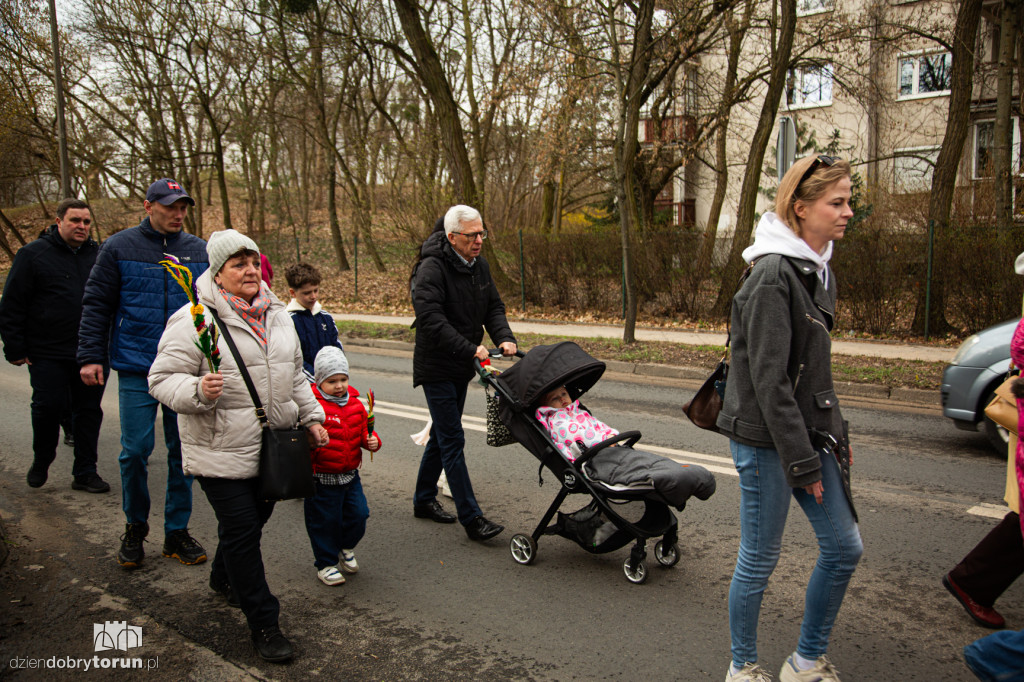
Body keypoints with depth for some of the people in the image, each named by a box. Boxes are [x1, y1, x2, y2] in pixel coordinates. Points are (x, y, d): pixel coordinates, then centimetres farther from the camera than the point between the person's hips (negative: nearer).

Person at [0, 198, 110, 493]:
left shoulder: (98, 255, 10)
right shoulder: (33, 254, 0)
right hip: (47, 353, -3)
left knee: (89, 411, 5)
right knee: (49, 406, -3)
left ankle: (85, 472, 16)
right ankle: (41, 461, 24)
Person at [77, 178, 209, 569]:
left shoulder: (200, 251, 8)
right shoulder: (120, 248, 2)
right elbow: (96, 305, 3)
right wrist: (90, 356, -4)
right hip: (136, 368, -2)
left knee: (183, 451, 6)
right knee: (135, 450, 1)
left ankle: (177, 531, 19)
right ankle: (135, 526, 23)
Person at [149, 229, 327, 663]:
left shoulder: (275, 315, 10)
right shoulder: (195, 320, -13)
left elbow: (294, 375, 20)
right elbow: (163, 380, -12)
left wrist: (311, 416, 15)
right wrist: (198, 391, -31)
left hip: (273, 447, 7)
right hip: (223, 452, -7)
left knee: (256, 517, 20)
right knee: (241, 530, -2)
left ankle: (224, 579, 47)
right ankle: (263, 622, 11)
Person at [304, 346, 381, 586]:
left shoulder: (355, 404, 5)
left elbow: (364, 430, 16)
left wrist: (372, 441, -3)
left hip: (351, 475, 6)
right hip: (323, 478, -5)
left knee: (358, 515, 10)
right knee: (325, 521, 6)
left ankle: (346, 548, 39)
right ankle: (325, 563, 27)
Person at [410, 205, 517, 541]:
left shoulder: (479, 266, 5)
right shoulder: (432, 268, -20)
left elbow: (493, 307, 9)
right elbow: (431, 319, -30)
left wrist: (504, 337, -10)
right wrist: (469, 349, -33)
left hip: (461, 367, 9)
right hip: (436, 368, -8)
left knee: (442, 434, 18)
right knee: (452, 440, -6)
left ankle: (424, 500, 33)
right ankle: (471, 518, -2)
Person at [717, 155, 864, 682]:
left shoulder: (817, 271, 10)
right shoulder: (773, 275, -19)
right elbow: (769, 379, -21)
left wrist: (835, 433, 15)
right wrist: (801, 459, -17)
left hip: (808, 433, 9)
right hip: (766, 440, -9)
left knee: (844, 547, 14)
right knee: (759, 559, 5)